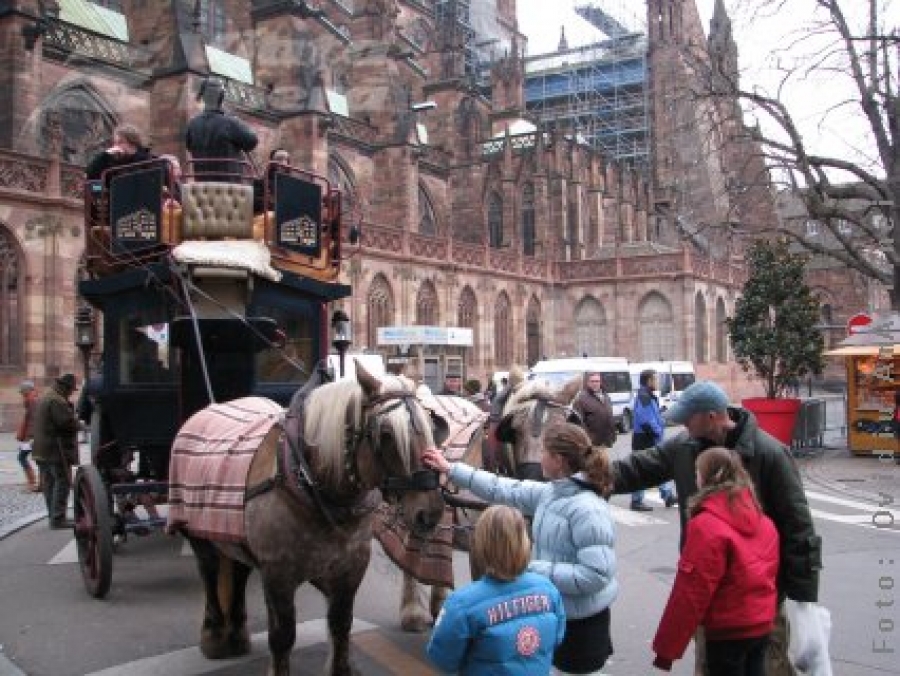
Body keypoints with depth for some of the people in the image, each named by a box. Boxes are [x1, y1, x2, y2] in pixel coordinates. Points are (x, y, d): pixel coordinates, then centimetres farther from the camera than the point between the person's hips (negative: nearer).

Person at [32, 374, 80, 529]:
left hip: (42, 450, 10)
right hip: (56, 449, -10)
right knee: (62, 482, -7)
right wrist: (77, 423, -2)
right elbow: (68, 422, -24)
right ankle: (57, 519, -9)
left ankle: (53, 516, 21)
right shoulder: (57, 401, -18)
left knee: (49, 483, 14)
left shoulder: (43, 398, 16)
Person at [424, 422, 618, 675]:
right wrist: (450, 469, 11)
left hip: (580, 625, -8)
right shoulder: (551, 493, -1)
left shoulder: (588, 509, -26)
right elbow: (504, 490, 8)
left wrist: (535, 569, -26)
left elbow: (597, 575, -30)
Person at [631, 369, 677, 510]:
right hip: (645, 440, -11)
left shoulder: (650, 396, 13)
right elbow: (646, 420, -27)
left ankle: (668, 495, 25)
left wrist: (660, 425, 8)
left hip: (653, 439, 11)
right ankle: (637, 501, 6)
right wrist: (658, 431, -17)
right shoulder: (643, 398, -20)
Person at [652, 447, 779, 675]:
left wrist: (666, 647, -14)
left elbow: (691, 592, -20)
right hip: (762, 624, 7)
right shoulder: (763, 521, 3)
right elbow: (770, 573, 12)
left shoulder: (706, 526, -20)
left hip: (727, 630, -7)